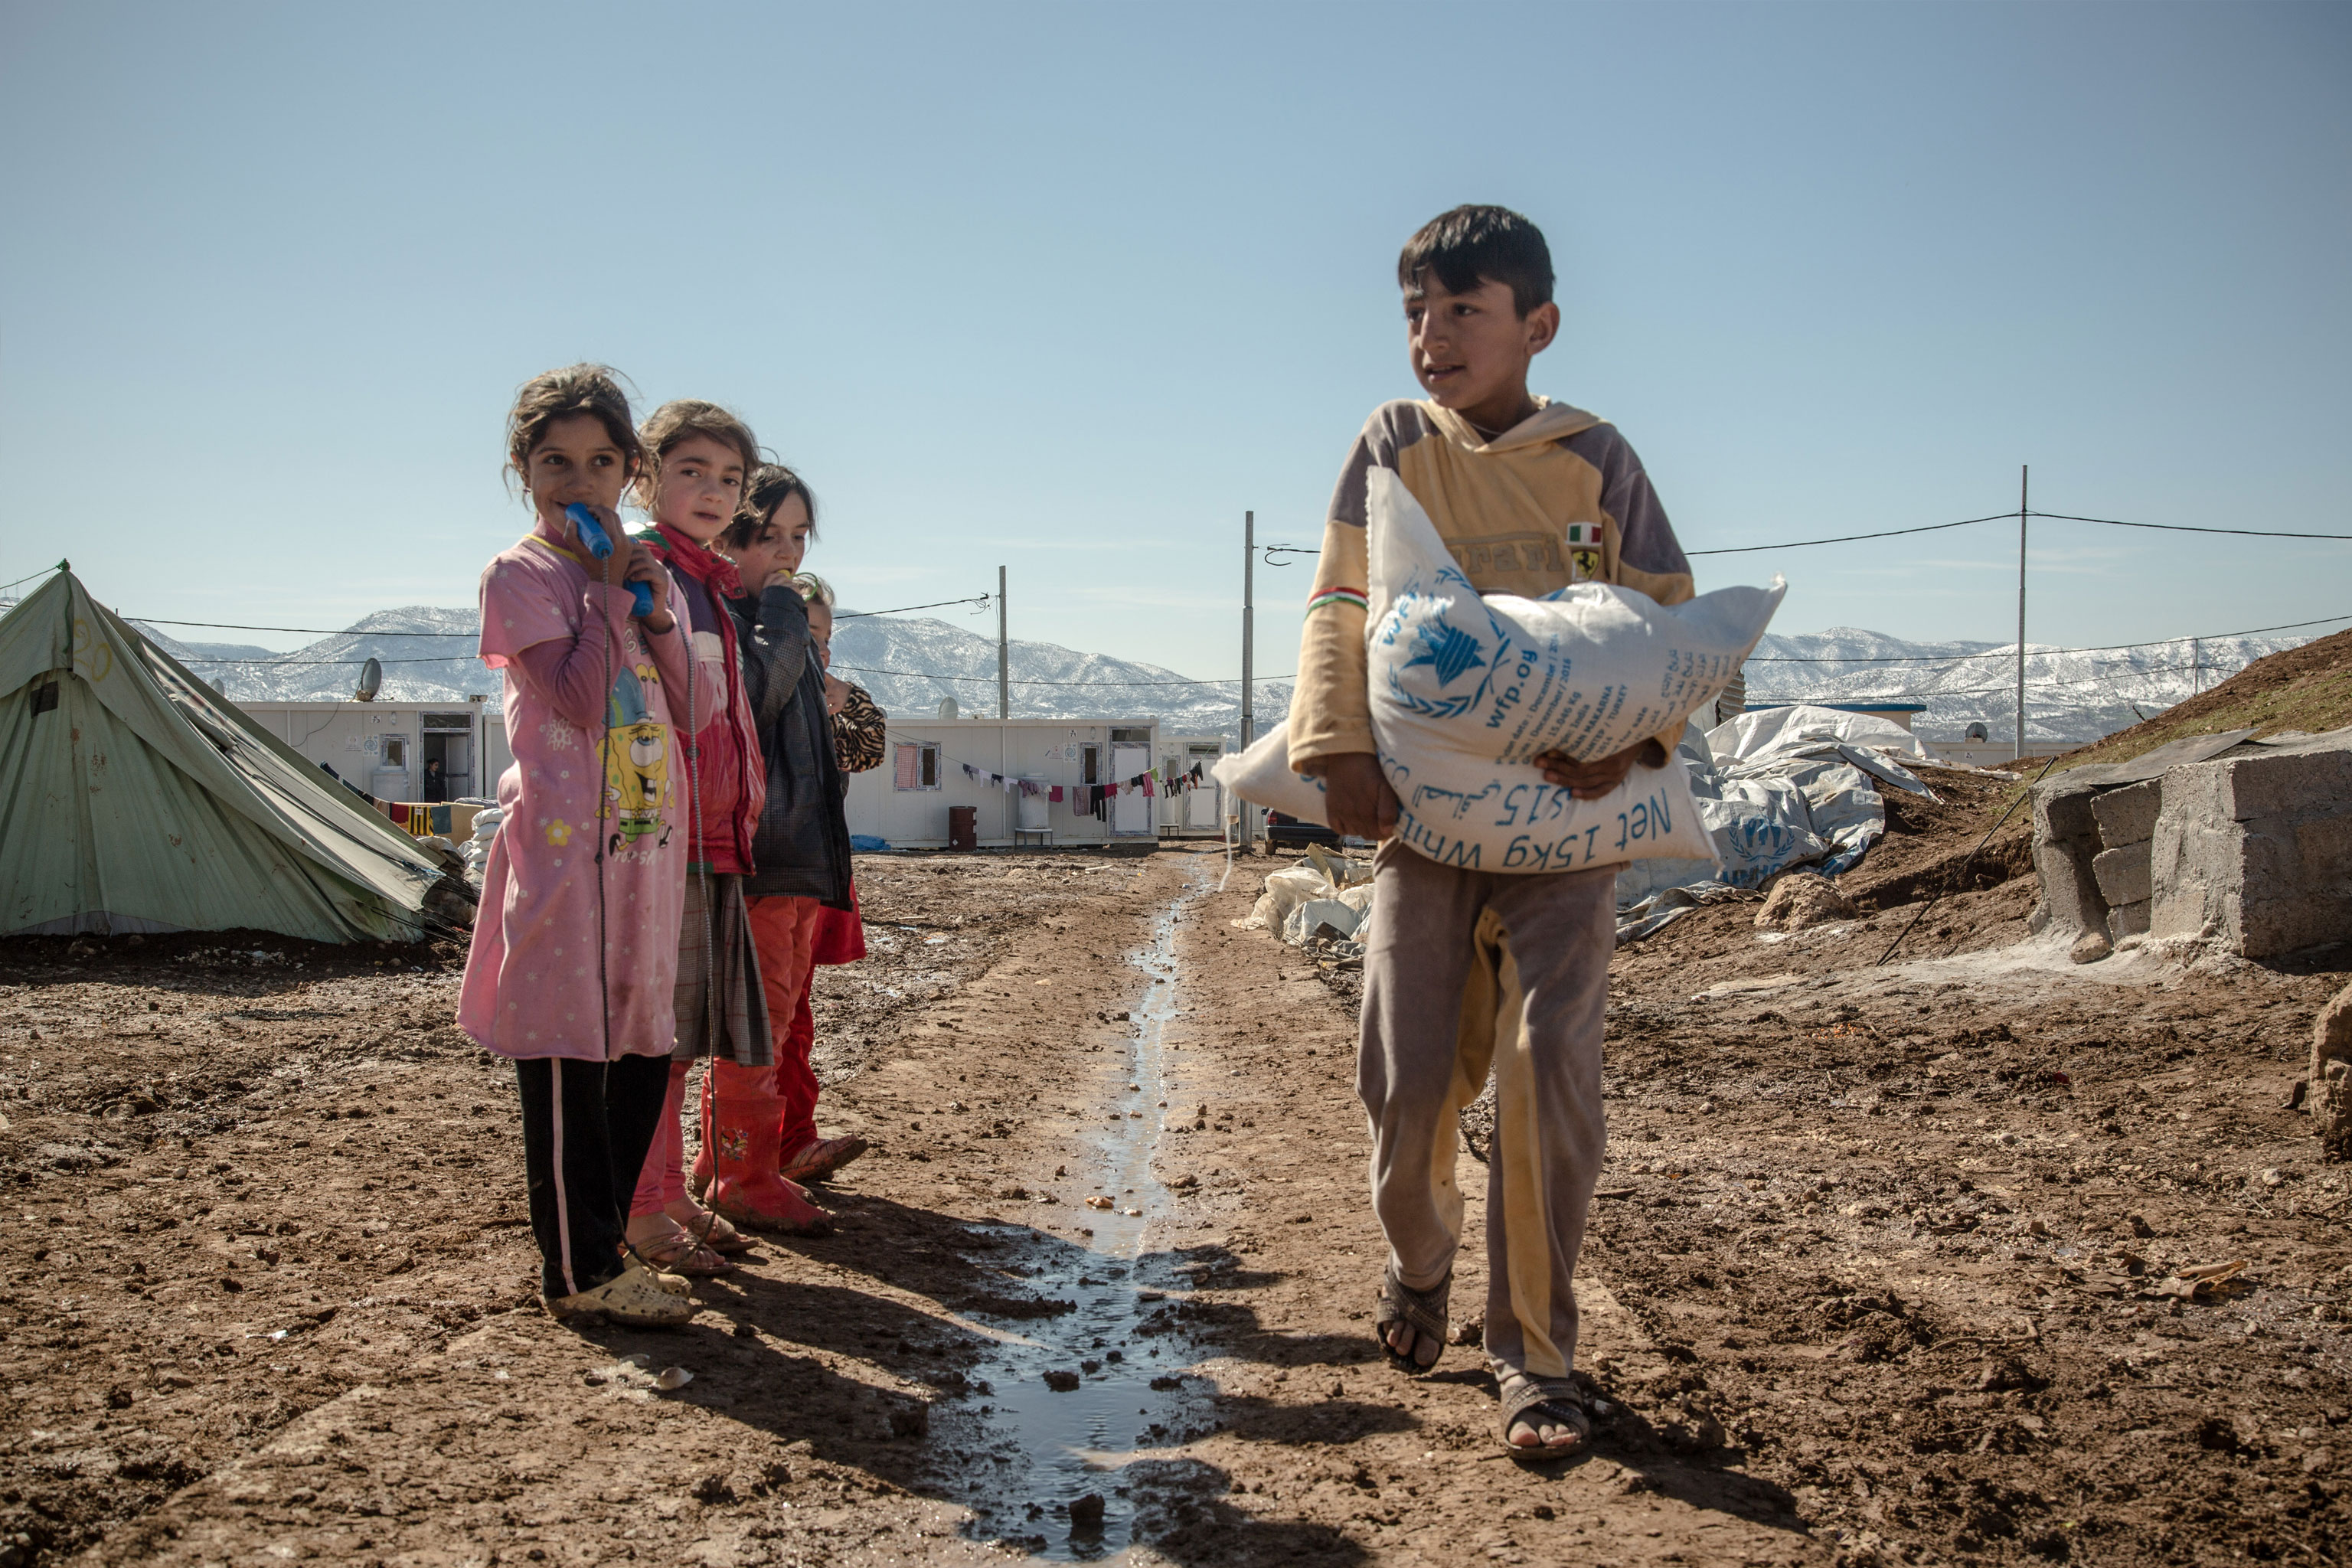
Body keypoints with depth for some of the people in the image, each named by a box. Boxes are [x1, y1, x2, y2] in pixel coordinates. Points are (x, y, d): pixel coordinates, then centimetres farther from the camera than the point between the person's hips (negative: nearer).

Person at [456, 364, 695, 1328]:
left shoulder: (641, 573, 16)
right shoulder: (519, 574, -4)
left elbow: (685, 708, 9)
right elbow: (575, 700, -16)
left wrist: (653, 608, -4)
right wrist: (608, 591, -9)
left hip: (648, 841, 7)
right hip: (565, 842, -7)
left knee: (642, 1048, 11)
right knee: (566, 1058, -2)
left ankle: (602, 1241, 25)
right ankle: (581, 1268, 7)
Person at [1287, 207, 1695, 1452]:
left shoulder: (1596, 458, 3)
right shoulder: (1395, 442, 4)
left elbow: (1671, 615, 2)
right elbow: (1339, 605, 0)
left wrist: (1638, 734, -17)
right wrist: (1339, 745, -15)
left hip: (1564, 807, -1)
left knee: (1548, 1063, -12)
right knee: (1407, 1077, 1)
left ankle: (1532, 1349, 5)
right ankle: (1418, 1256, 34)